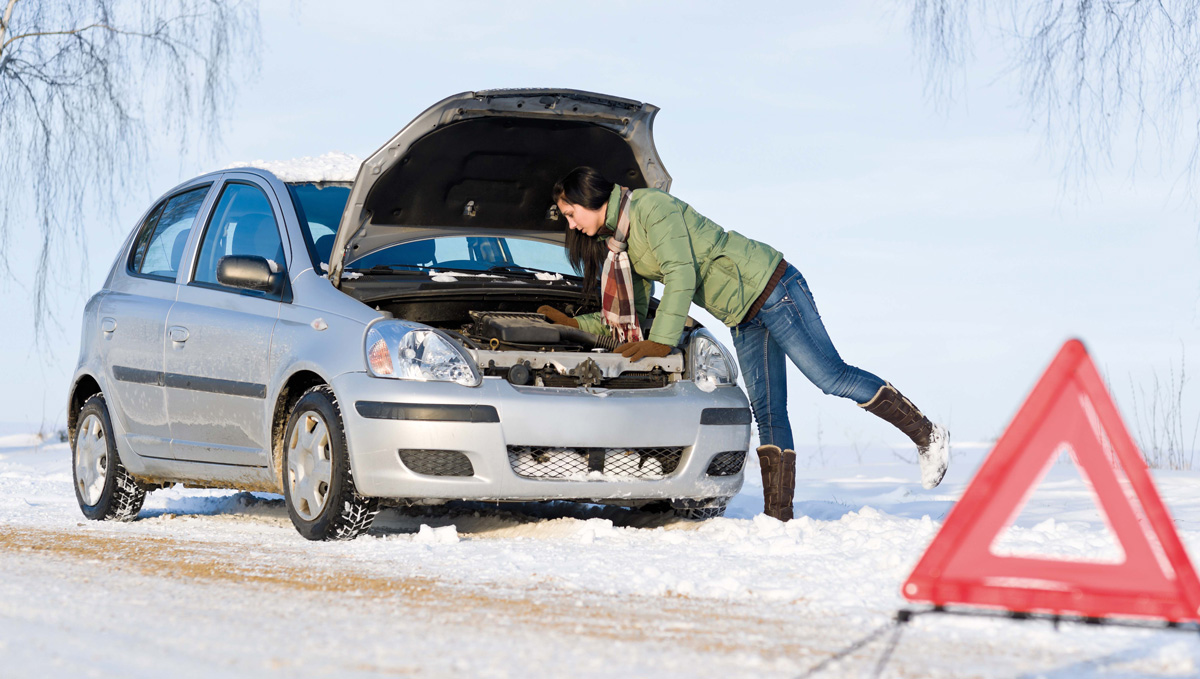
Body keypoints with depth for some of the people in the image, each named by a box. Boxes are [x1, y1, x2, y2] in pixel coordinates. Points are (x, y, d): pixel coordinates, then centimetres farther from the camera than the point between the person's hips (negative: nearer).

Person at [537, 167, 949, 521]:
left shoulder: (651, 207, -16)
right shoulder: (618, 244, 13)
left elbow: (682, 276, -24)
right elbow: (630, 318, 19)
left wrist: (662, 341, -26)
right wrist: (573, 324, 14)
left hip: (768, 285, -9)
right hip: (742, 319, 9)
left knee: (831, 376, -13)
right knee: (767, 412, 3)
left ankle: (926, 435, -4)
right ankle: (778, 515, -2)